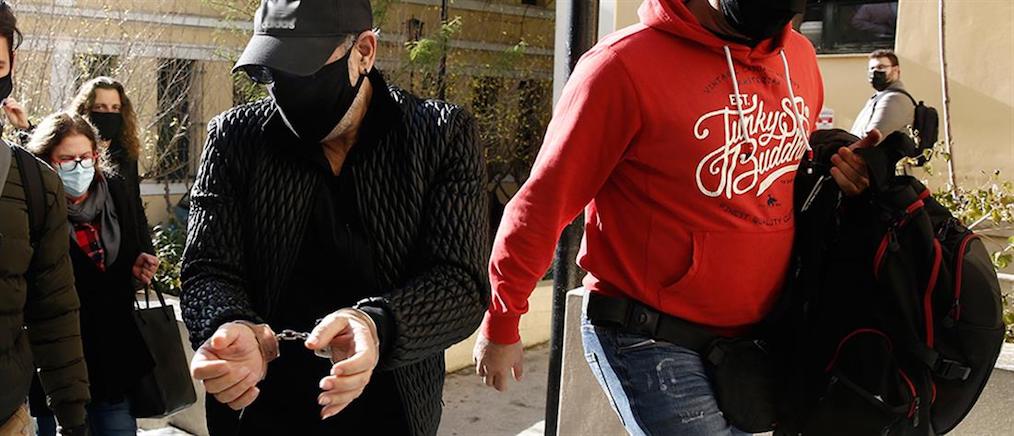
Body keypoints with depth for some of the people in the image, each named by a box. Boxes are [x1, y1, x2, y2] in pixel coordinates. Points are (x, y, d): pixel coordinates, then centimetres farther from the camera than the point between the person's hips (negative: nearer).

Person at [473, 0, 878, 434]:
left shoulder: (799, 55, 2)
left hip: (753, 335, 7)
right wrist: (500, 325, -6)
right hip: (649, 339, -6)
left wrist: (841, 168, -1)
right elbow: (544, 200, -14)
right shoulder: (626, 63, -19)